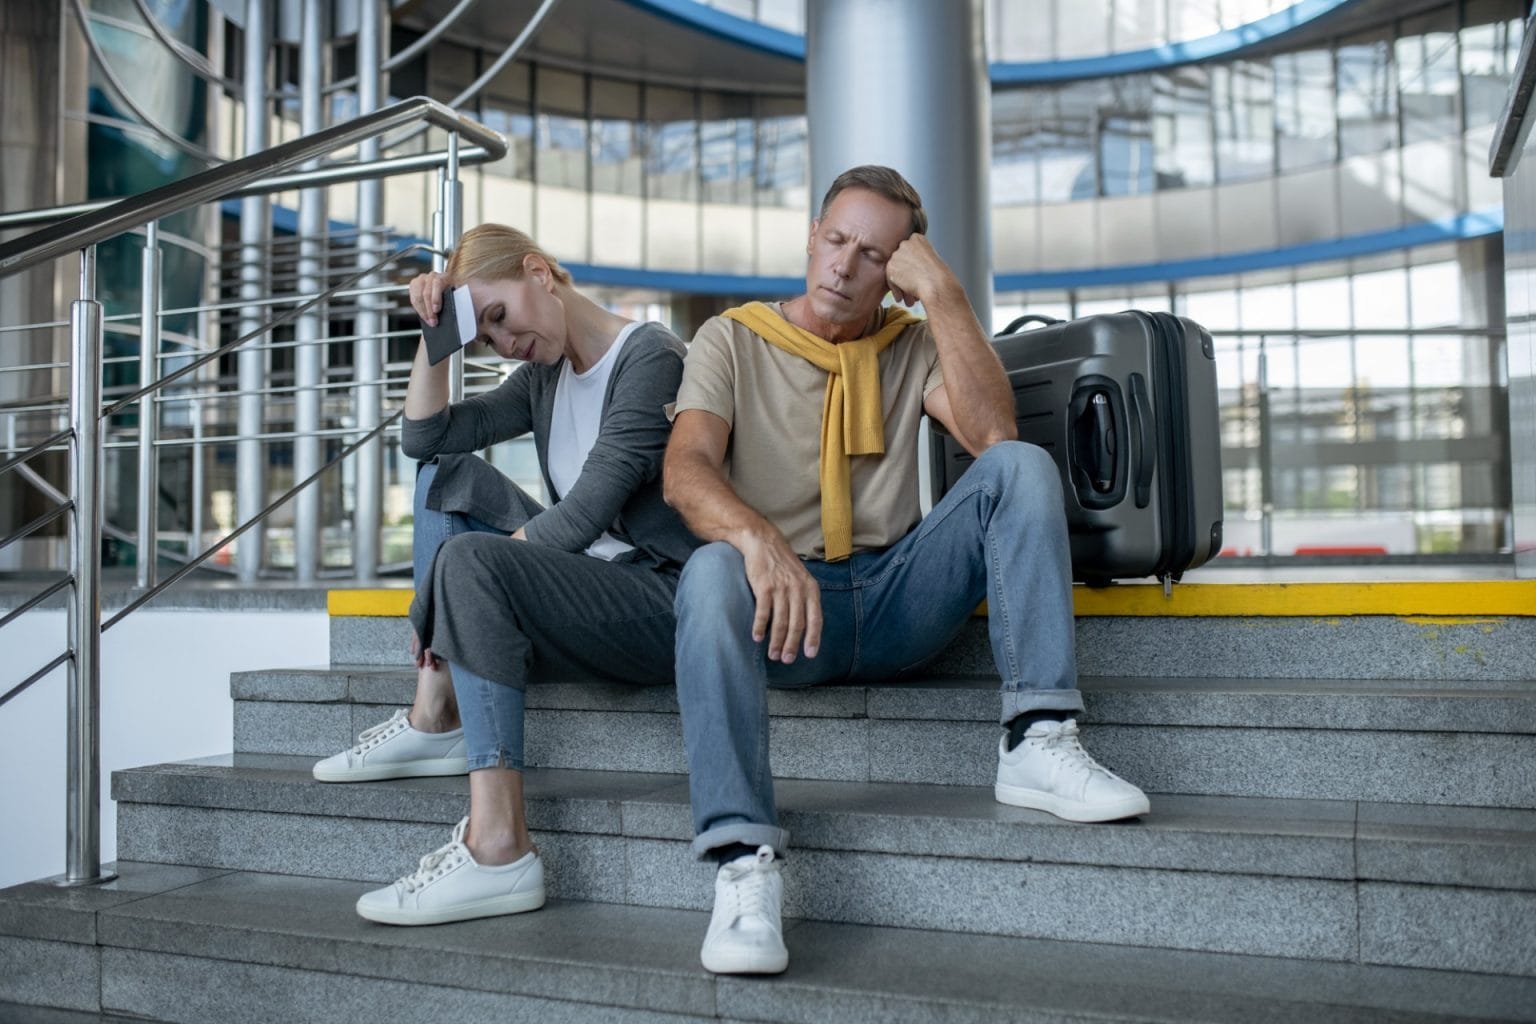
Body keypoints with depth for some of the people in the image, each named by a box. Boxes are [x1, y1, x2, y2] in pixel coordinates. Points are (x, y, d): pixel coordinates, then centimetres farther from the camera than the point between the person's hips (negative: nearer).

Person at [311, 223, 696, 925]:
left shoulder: (650, 356, -10)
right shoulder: (545, 377, 18)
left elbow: (590, 508, -19)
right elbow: (424, 436, 15)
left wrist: (463, 585, -17)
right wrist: (435, 333, 6)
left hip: (662, 599, -9)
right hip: (588, 579, 9)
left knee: (469, 561, -29)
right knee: (450, 475, 10)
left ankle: (500, 853, -33)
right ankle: (434, 722, 0)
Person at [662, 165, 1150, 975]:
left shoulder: (913, 344, 14)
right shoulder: (731, 340, 6)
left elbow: (991, 432, -7)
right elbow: (684, 471, -13)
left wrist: (941, 291, -9)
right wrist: (758, 538, -34)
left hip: (897, 601, 3)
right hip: (787, 603, -2)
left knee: (1019, 466, -17)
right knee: (711, 572, -36)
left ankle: (1036, 744, -26)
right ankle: (745, 864, -39)